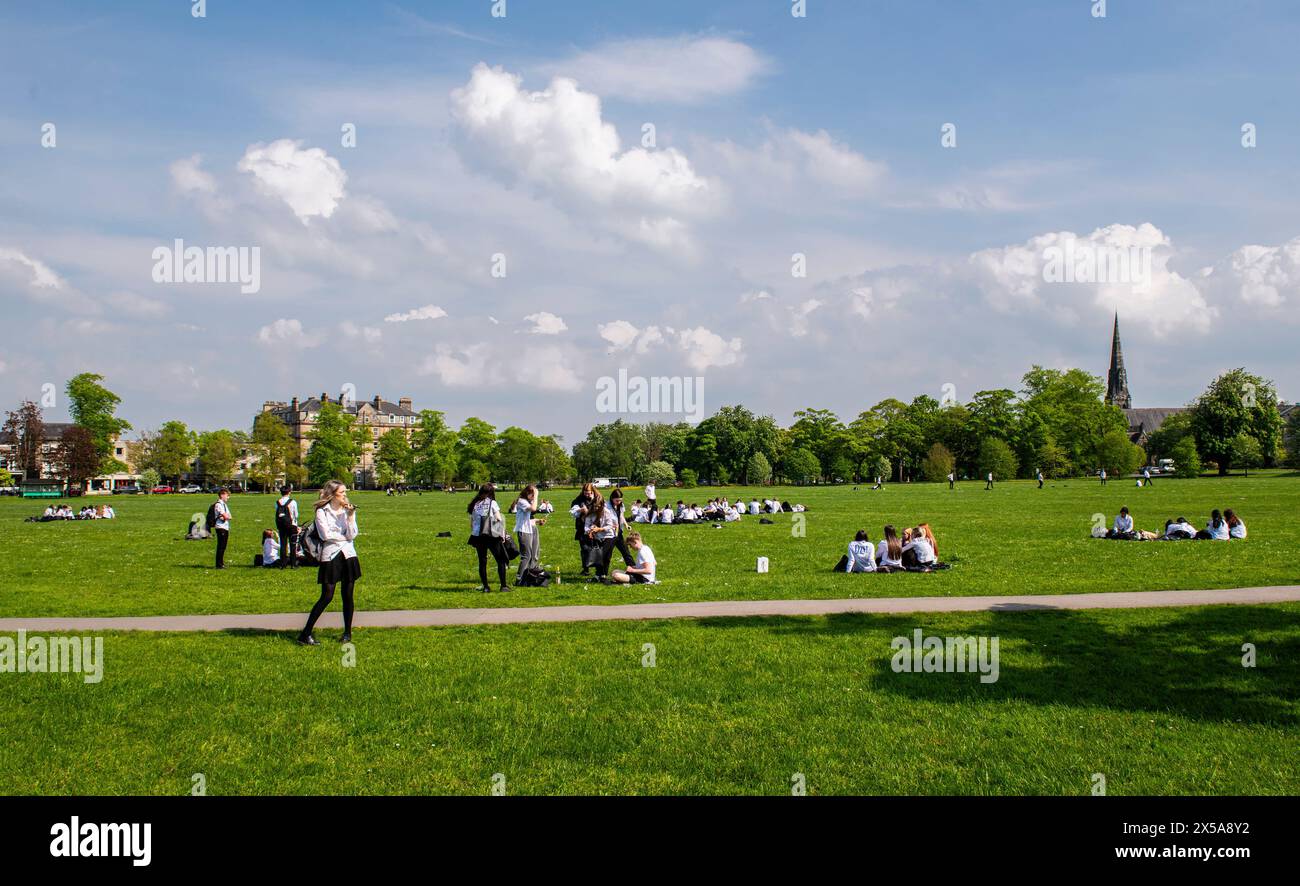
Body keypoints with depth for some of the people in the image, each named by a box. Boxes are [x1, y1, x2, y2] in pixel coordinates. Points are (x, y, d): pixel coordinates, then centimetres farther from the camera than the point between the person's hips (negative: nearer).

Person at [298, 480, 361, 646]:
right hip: (330, 556, -4)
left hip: (348, 556, 4)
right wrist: (344, 537, -3)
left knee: (347, 596, 7)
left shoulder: (348, 510, 8)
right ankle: (305, 634, -1)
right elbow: (325, 535, -14)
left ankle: (347, 633, 20)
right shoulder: (322, 511, -3)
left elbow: (352, 535, -3)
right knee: (327, 597, -7)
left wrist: (350, 516, -11)